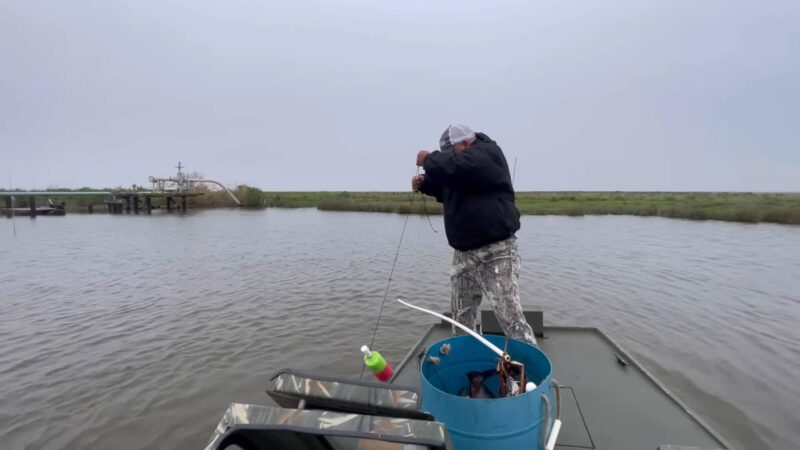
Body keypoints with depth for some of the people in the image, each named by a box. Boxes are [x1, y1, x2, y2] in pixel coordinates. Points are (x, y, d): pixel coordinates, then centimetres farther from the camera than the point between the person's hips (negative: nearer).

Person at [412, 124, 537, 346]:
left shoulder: (488, 153, -11)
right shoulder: (461, 161, 15)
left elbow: (454, 167, -29)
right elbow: (447, 190, 28)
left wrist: (429, 159, -12)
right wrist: (425, 183, 9)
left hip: (496, 252, -9)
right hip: (465, 253, 9)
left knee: (510, 317, -11)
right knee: (462, 315, 15)